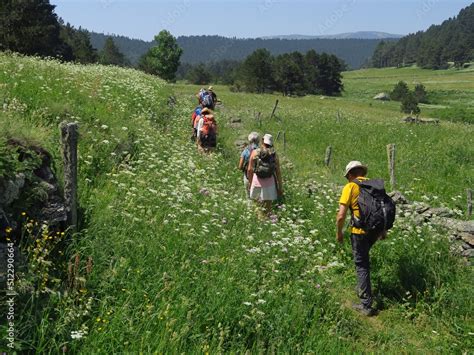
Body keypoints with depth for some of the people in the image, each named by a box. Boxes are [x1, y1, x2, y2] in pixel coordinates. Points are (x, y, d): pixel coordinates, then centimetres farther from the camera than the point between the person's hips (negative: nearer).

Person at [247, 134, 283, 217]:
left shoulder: (255, 152, 3)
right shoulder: (274, 155, 4)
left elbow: (250, 170, 1)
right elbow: (278, 172, 2)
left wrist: (250, 182, 12)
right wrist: (280, 187, 9)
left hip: (257, 181, 0)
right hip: (269, 182, 0)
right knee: (267, 208, 4)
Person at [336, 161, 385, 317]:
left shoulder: (350, 187, -6)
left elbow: (341, 216, -11)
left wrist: (339, 232, 5)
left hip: (360, 231, -5)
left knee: (362, 265, 4)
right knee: (363, 257, 29)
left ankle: (366, 305, 6)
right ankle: (362, 288, 40)